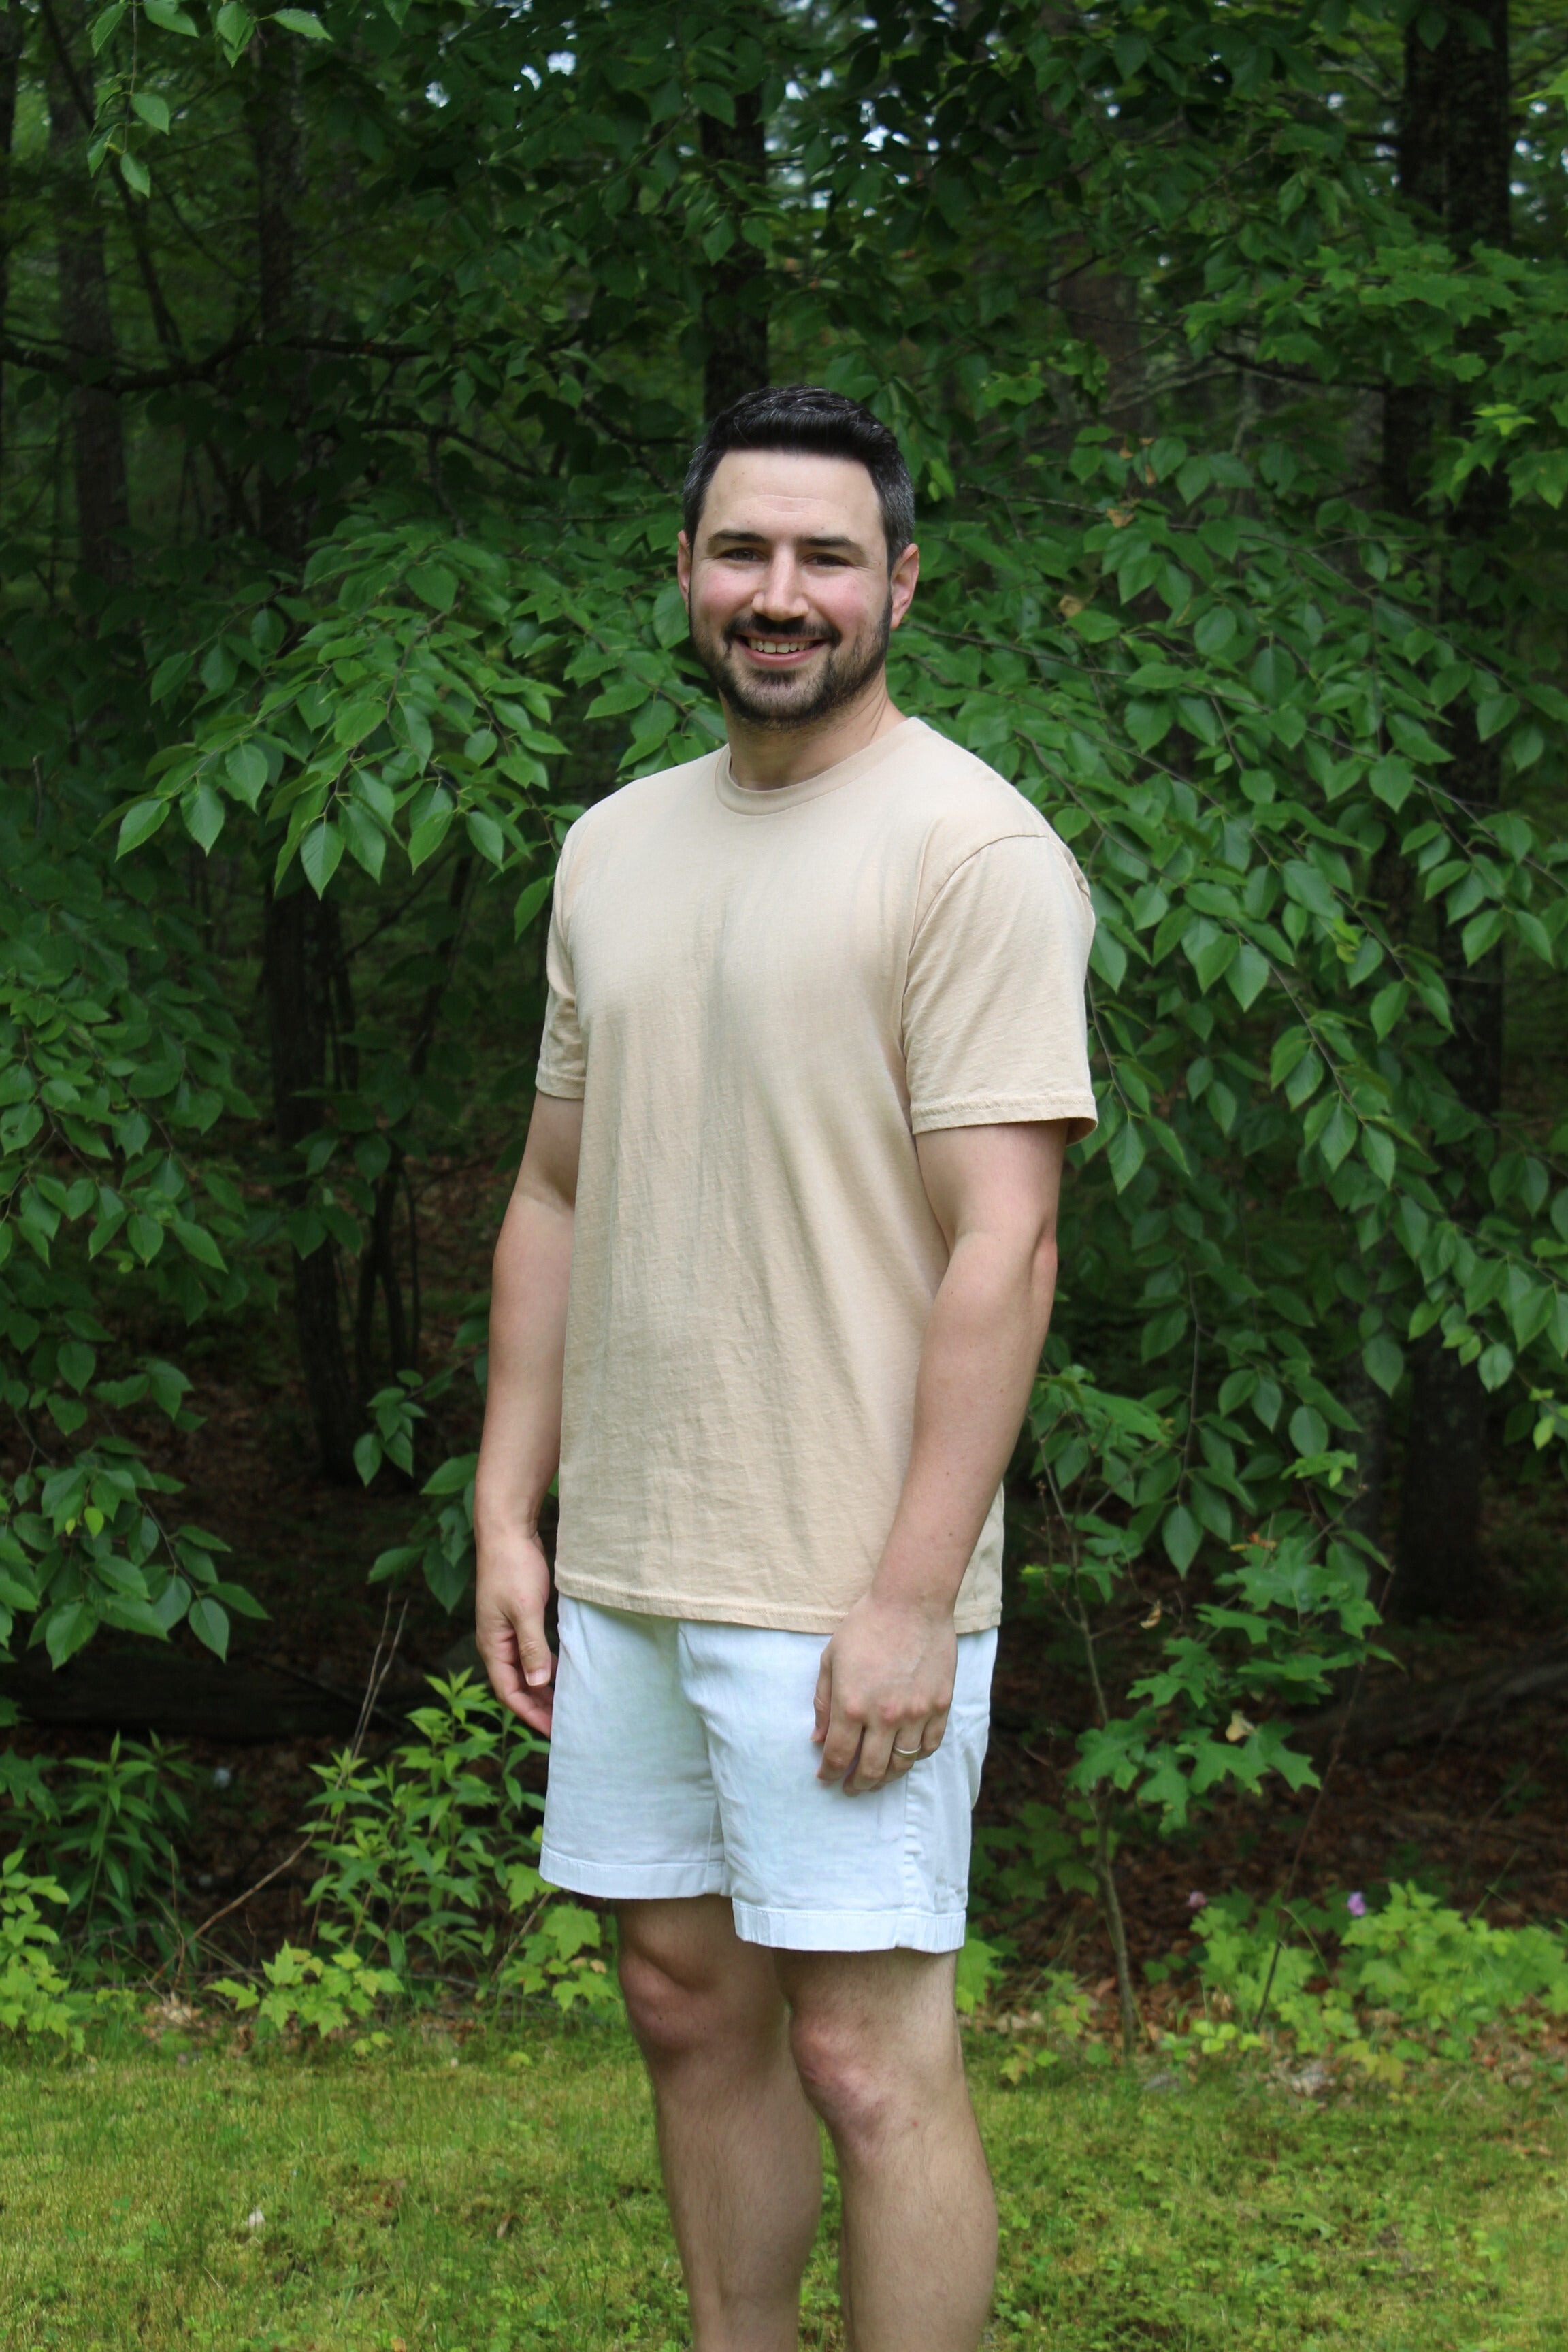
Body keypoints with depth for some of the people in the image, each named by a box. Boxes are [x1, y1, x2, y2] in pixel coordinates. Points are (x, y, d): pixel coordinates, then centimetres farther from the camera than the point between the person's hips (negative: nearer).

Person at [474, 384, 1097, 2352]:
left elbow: (1003, 1247, -15)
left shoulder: (969, 849, -10)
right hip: (621, 1572, 7)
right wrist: (507, 1516, 11)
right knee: (688, 2008, 15)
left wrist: (909, 1599, -19)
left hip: (844, 1593, -7)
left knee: (864, 2052, -3)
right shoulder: (613, 848, 13)